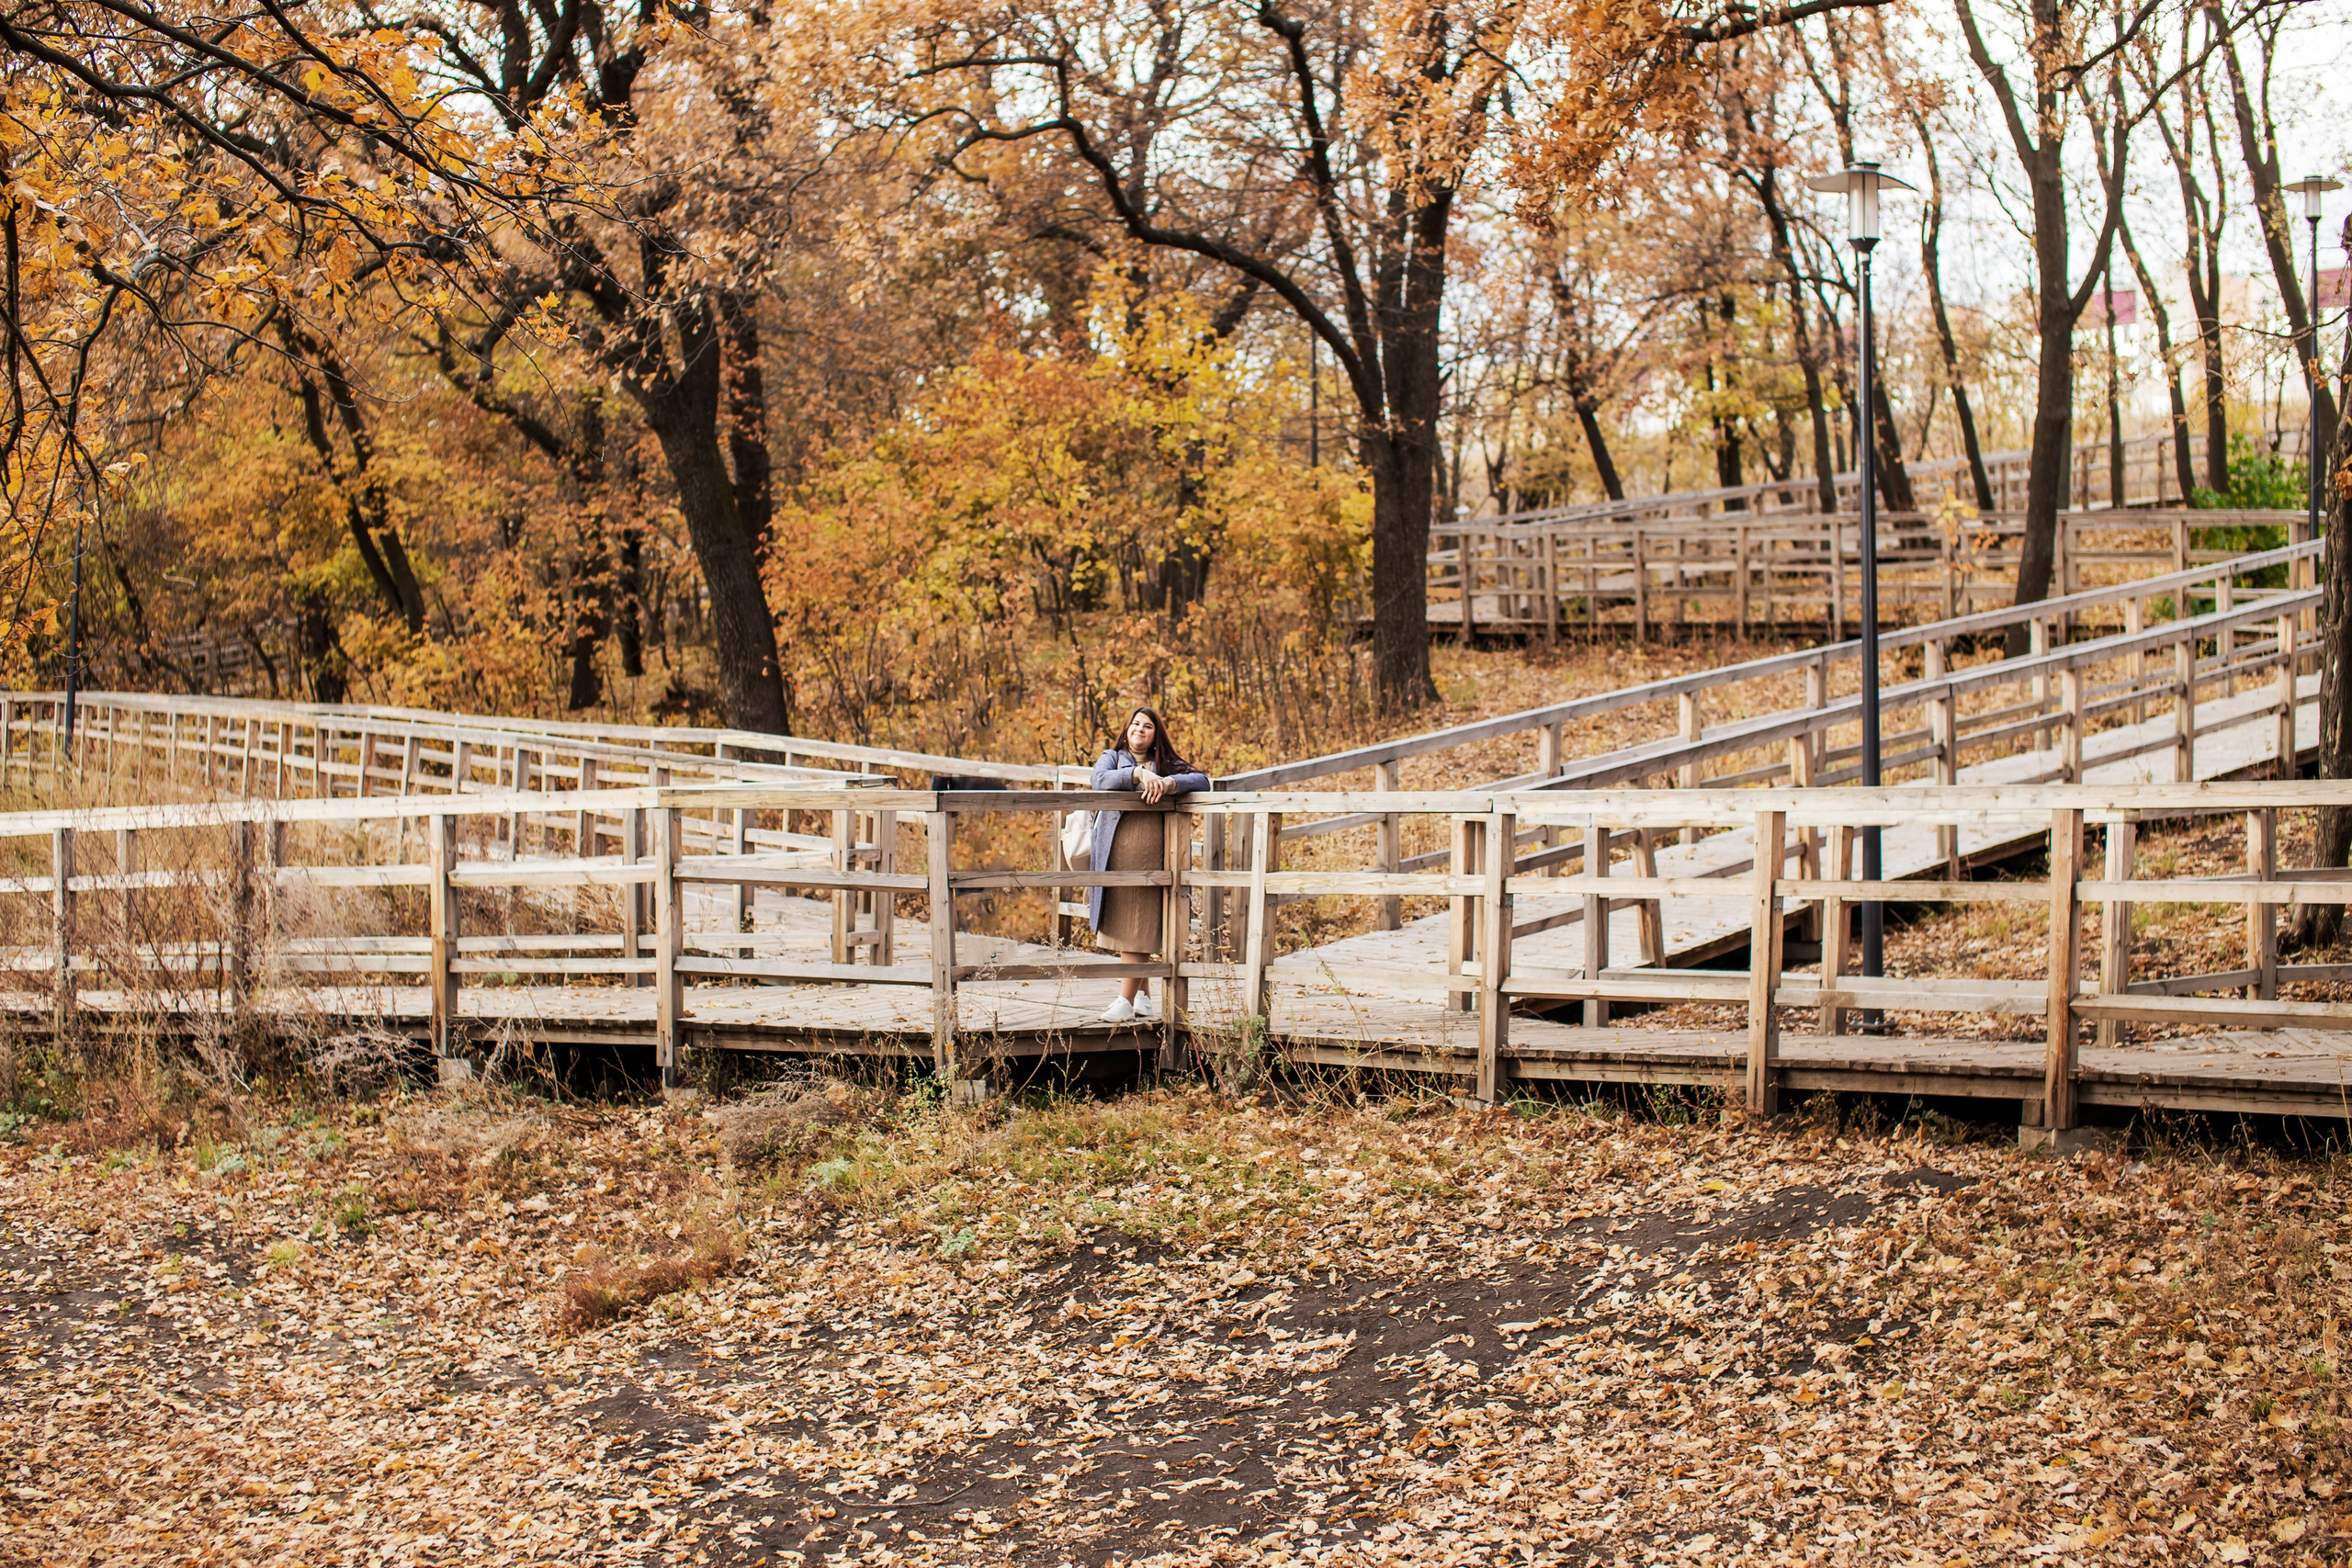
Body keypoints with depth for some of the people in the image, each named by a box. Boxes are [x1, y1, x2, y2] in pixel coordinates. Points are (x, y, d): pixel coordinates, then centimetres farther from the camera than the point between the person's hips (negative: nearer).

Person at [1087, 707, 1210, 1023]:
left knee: (1138, 929, -7)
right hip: (1114, 856, 2)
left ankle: (1127, 1002, -10)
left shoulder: (1167, 765, 15)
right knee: (1119, 925, 5)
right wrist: (1139, 774, -20)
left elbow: (1202, 780, 1)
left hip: (1149, 858, -2)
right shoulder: (1112, 758, 15)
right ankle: (1143, 994, 17)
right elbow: (1101, 781, -7)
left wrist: (1169, 783, -15)